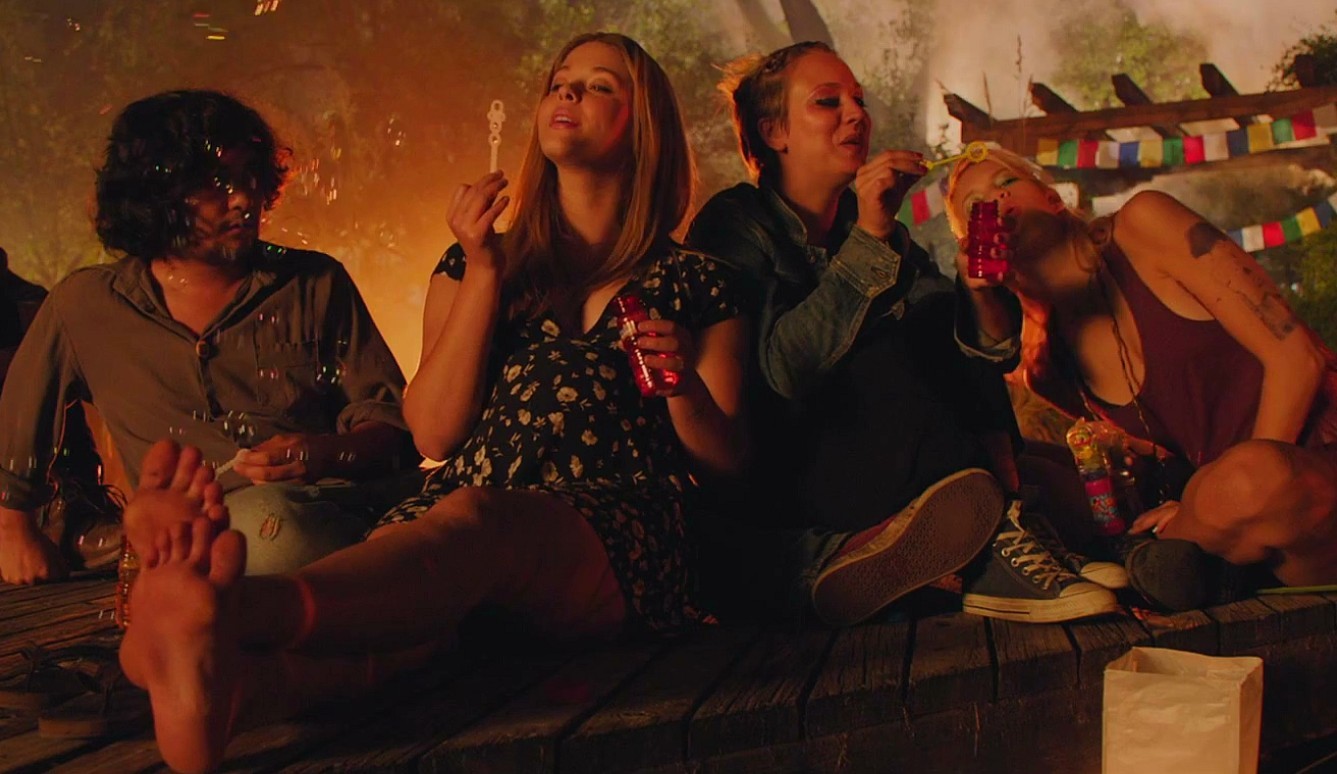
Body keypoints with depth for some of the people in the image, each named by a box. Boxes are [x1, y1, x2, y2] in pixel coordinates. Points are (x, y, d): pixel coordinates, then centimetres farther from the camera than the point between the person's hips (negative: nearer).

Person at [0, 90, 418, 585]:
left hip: (331, 507, 2)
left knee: (270, 521, -37)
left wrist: (327, 452, -11)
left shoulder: (316, 284, 12)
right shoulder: (86, 306, 14)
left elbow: (391, 423, 9)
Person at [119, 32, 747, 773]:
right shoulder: (476, 263, 24)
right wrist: (483, 272, 4)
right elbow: (434, 432, 10)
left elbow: (726, 460, 16)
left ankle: (235, 609, -69)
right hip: (450, 522, 3)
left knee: (477, 518, -40)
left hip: (612, 546, -2)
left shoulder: (691, 283, 19)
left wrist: (685, 390, -6)